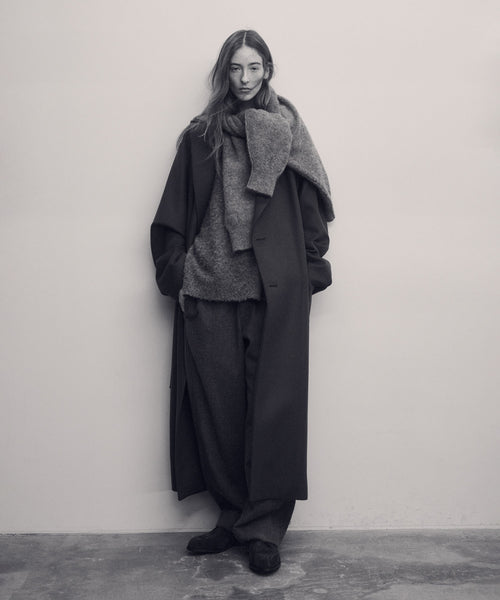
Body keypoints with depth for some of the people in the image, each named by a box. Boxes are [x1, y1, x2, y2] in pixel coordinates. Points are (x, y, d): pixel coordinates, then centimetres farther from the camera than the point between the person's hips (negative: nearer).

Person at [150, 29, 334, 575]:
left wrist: (311, 270, 1)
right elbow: (175, 213, 10)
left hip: (276, 291, -1)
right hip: (209, 290, 1)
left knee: (273, 403, -2)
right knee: (216, 403, 3)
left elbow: (311, 205, 8)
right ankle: (234, 515, 18)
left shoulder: (286, 130, 12)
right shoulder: (200, 135, 13)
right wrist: (177, 273, 2)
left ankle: (264, 528, 8)